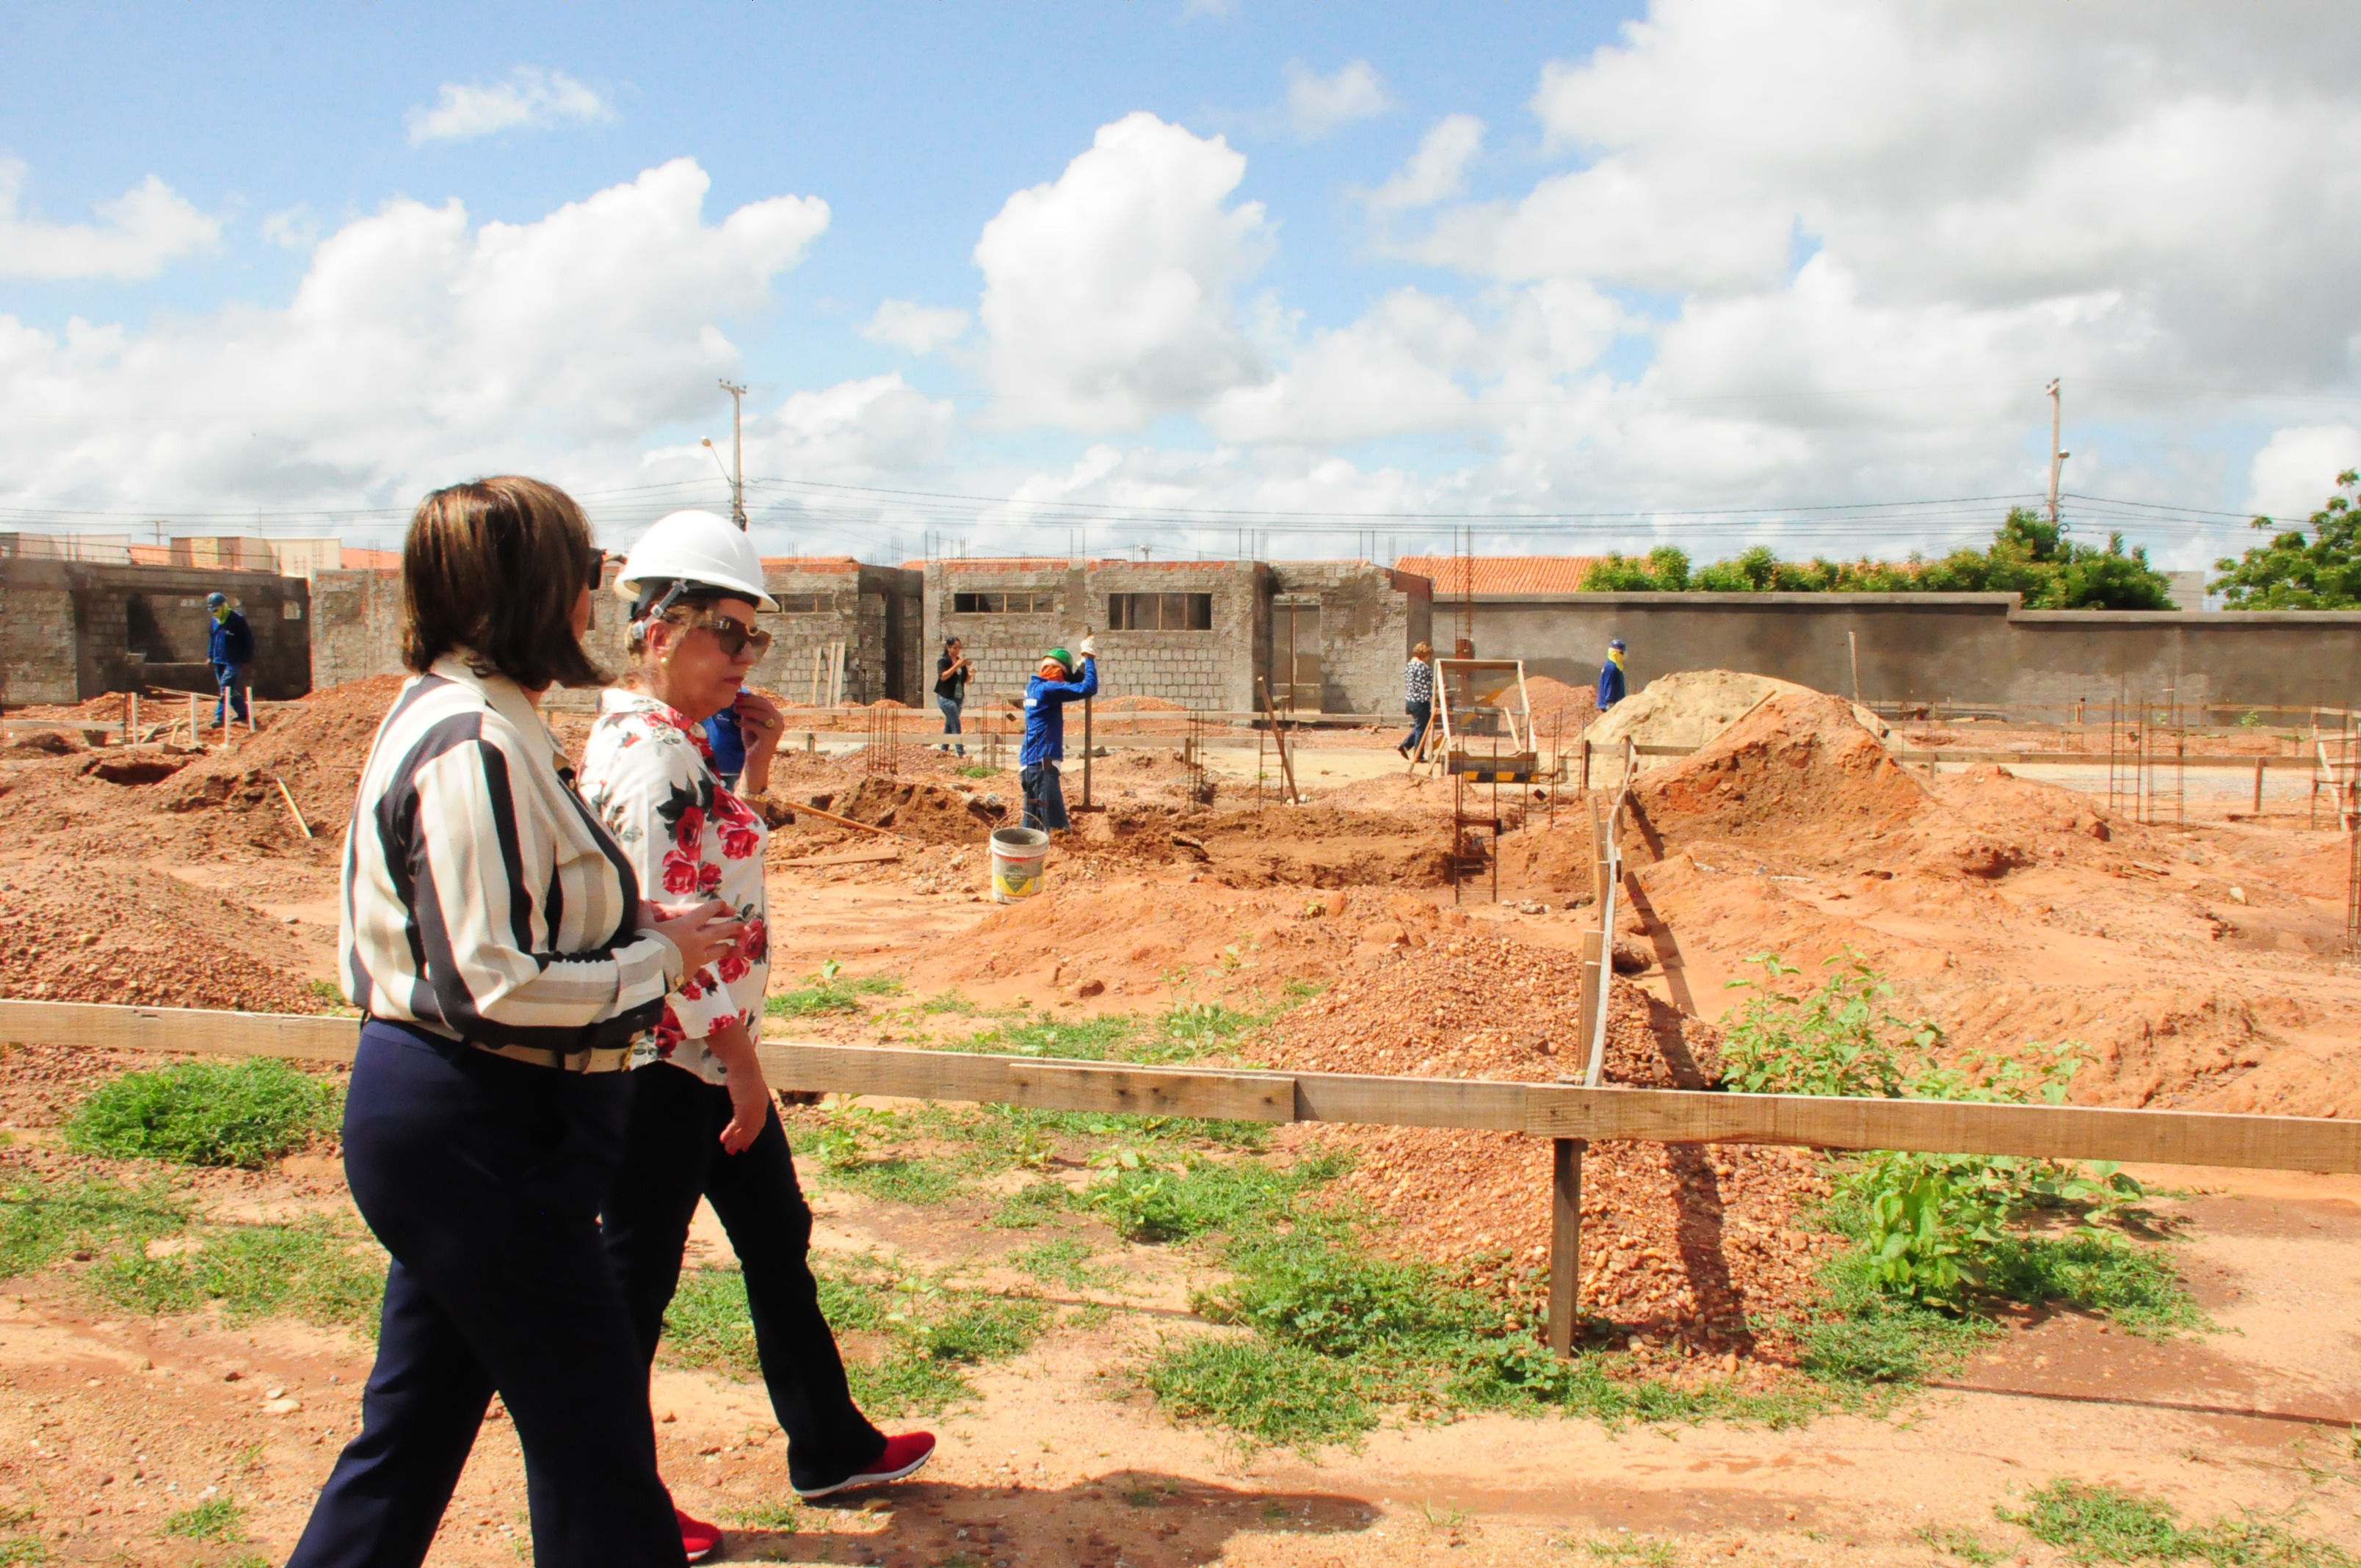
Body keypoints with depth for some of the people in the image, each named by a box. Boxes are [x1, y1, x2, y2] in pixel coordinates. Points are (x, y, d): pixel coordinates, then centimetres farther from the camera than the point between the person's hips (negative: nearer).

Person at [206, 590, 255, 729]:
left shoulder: (237, 620, -11)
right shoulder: (215, 621, 9)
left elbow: (248, 640, -9)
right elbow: (211, 639, 23)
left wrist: (246, 661, -10)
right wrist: (210, 656, 17)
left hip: (233, 662, -8)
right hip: (219, 661, 8)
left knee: (226, 689, -15)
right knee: (231, 691, 11)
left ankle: (220, 717, -18)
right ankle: (244, 714, 22)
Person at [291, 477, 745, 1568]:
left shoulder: (451, 714, 11)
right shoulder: (474, 745, -21)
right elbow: (496, 988, -24)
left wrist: (626, 925, 8)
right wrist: (657, 956, -12)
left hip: (444, 1127, 10)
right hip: (477, 1139, -10)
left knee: (414, 1421, 20)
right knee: (594, 1439, 4)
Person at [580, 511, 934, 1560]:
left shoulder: (676, 743, 10)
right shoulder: (650, 752, -20)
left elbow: (720, 874, 19)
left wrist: (754, 763, 7)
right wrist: (742, 1062, -17)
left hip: (707, 1058, 10)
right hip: (664, 1063, -10)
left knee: (778, 1239, 19)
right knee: (639, 1276, 5)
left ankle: (830, 1447, 34)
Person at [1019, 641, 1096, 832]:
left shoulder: (1034, 686, 13)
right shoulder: (1046, 689, -14)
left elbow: (1071, 684, 27)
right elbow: (1089, 688, -19)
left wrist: (1084, 661, 15)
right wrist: (1089, 658, -7)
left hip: (1030, 764, 10)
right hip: (1042, 765, -10)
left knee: (1032, 826, 12)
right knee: (1058, 829, -12)